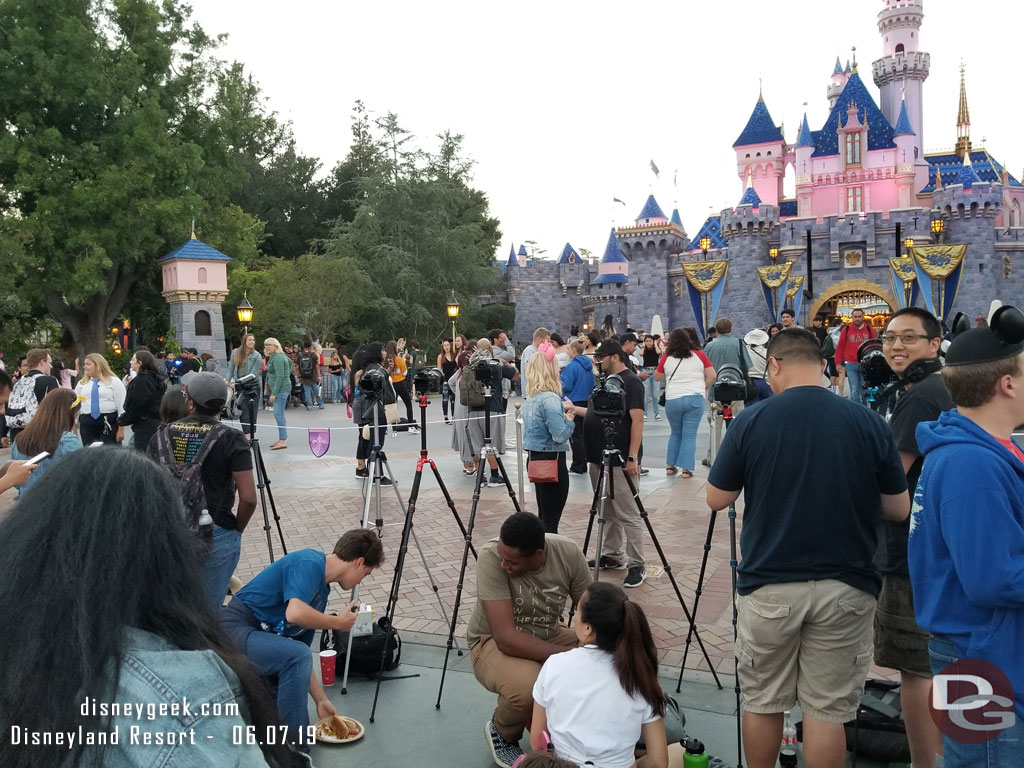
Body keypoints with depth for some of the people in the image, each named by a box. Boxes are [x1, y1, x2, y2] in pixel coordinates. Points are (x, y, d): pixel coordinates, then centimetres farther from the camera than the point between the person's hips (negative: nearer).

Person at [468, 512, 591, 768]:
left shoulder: (569, 553, -20)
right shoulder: (491, 556, -31)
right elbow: (507, 638, -33)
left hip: (548, 636, 4)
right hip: (493, 642, -4)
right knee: (528, 688, -35)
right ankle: (502, 733, 2)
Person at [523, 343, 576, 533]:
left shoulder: (531, 397, 8)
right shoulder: (550, 398, -19)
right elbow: (560, 435, -22)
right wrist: (570, 420, -4)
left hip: (535, 458, 9)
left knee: (543, 516, 16)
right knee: (551, 520, -3)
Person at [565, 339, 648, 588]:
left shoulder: (630, 382, -12)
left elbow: (637, 420, -19)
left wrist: (632, 457, -23)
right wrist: (574, 409, 17)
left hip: (620, 462, -9)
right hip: (599, 458, 9)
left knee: (627, 515, -5)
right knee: (607, 512, 16)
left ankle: (636, 566, 0)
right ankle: (613, 555, 27)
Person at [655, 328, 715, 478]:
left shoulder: (666, 358, 1)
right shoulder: (699, 355, 1)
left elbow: (657, 377, 13)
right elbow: (712, 376, 0)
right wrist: (703, 387, 15)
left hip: (672, 400, 1)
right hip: (695, 398, -1)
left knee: (675, 433, 18)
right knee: (689, 435, 3)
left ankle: (670, 465, 17)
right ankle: (686, 468, -1)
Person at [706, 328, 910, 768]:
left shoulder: (751, 421, -9)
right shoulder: (870, 423, -5)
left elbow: (716, 499, -1)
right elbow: (898, 510, 3)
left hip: (767, 586, -1)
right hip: (845, 587, 1)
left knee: (761, 702, 16)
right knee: (828, 710, 10)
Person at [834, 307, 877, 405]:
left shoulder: (869, 329, 7)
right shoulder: (846, 329, 4)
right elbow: (840, 347, 6)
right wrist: (838, 363, 3)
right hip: (851, 365, -1)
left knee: (865, 389, 10)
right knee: (854, 390, -5)